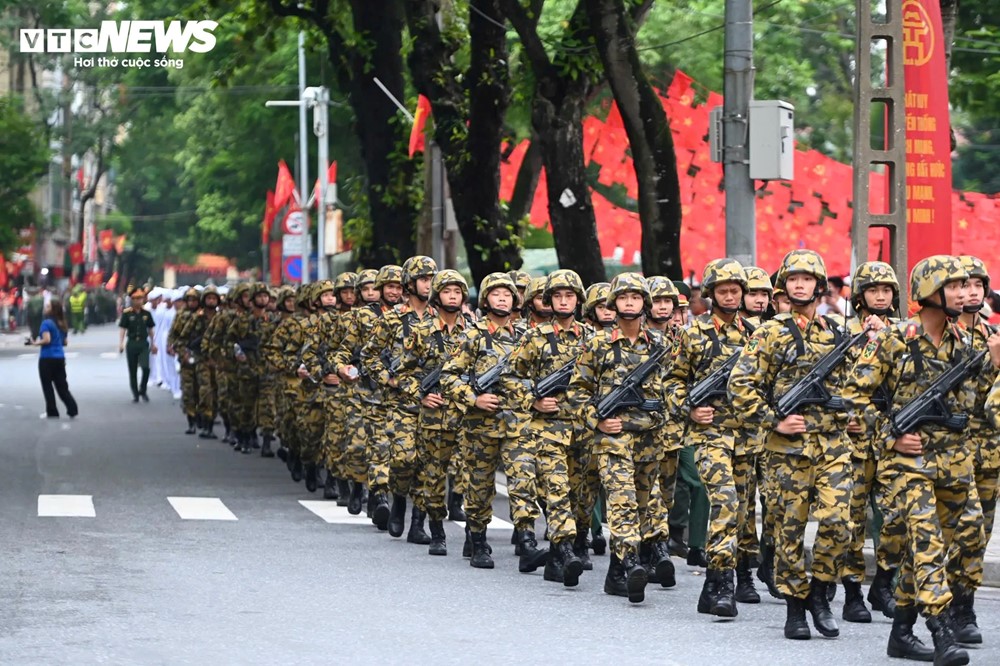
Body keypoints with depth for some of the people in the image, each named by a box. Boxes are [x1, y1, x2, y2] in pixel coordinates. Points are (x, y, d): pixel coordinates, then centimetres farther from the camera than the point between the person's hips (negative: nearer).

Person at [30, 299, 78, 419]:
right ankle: (72, 410, 0)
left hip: (47, 358, -7)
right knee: (62, 386, 10)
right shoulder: (62, 324, 10)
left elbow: (46, 340, -22)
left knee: (47, 387, 4)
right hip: (60, 357, 7)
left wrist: (35, 343, -7)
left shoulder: (47, 323, -12)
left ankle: (52, 412, 6)